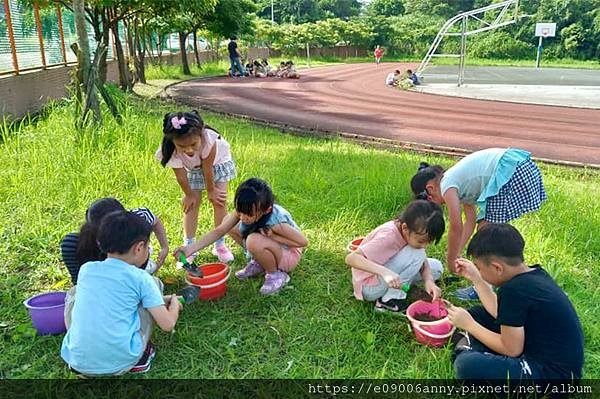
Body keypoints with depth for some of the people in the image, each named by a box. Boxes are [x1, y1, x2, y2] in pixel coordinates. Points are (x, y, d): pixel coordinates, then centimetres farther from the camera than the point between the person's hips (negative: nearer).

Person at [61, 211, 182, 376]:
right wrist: (174, 302, 17)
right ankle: (140, 357, 14)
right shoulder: (141, 278, -6)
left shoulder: (85, 269, 6)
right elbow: (167, 324, -7)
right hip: (120, 362, -3)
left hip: (78, 362, 3)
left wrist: (161, 300, 32)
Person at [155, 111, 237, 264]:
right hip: (192, 169, 2)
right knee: (191, 203, -3)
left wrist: (211, 191, -18)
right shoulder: (171, 152, -37)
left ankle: (220, 245, 10)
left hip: (217, 162, -1)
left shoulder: (208, 139, -45)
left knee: (219, 200, -4)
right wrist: (189, 195, -8)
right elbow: (181, 176, -21)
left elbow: (208, 170, -31)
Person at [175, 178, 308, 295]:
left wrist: (273, 236, -31)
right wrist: (190, 248, -28)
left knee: (254, 241, -37)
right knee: (229, 224, -3)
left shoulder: (276, 221, -36)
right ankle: (258, 264, 8)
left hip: (289, 254, -7)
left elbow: (303, 242, -25)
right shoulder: (243, 210, -18)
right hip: (273, 248, 7)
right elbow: (219, 231, -17)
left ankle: (276, 274, -9)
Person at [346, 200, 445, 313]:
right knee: (417, 253, -24)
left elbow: (423, 261, -5)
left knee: (436, 266, 0)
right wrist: (385, 272, -47)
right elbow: (351, 258, -37)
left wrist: (429, 280, -26)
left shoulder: (414, 232, -10)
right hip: (369, 287, -8)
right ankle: (389, 301, -16)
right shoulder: (388, 236, -31)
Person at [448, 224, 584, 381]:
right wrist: (476, 279, 13)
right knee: (477, 314, 16)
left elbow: (512, 349, -19)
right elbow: (501, 314, 11)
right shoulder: (535, 273, 1)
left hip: (552, 373, -10)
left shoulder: (514, 290, -27)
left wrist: (469, 325, -10)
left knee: (468, 366, -28)